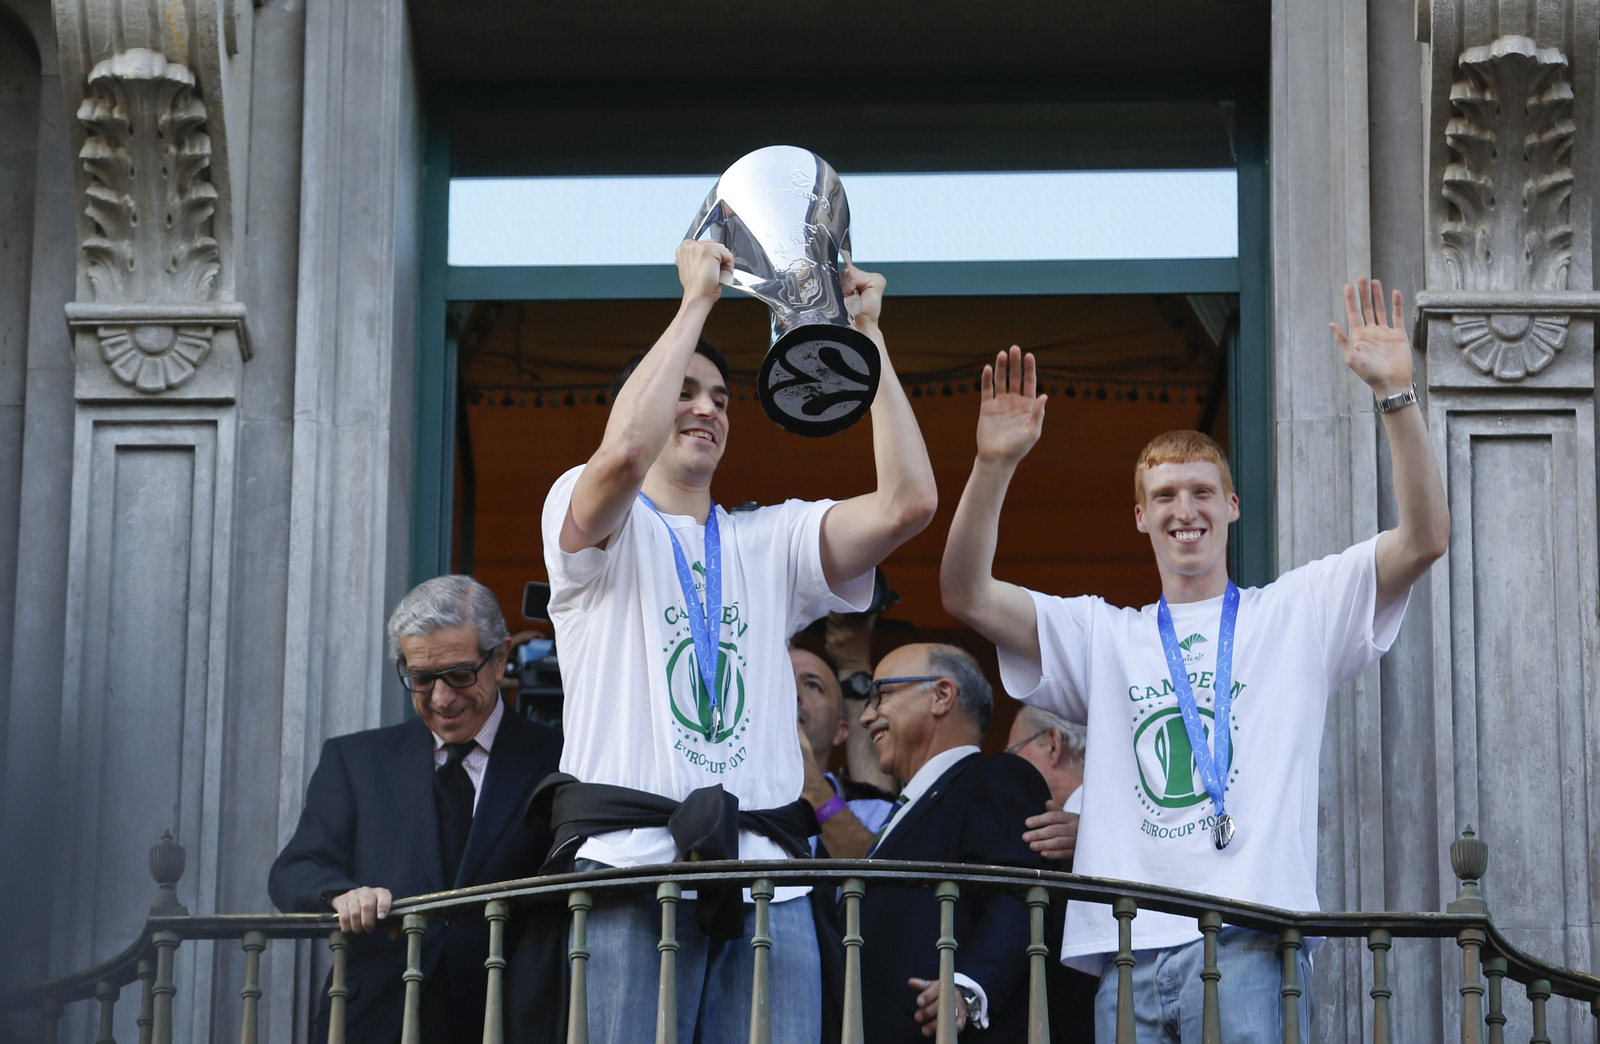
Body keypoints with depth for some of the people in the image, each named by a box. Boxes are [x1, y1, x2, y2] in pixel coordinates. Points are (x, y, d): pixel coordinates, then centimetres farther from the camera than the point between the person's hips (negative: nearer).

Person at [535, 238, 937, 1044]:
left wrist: (866, 336, 9)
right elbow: (624, 451, -15)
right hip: (633, 863, -4)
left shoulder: (771, 541, 22)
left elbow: (908, 502, 7)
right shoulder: (594, 517, 10)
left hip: (766, 879, 4)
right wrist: (697, 299, -5)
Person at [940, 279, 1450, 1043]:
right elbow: (966, 594, 11)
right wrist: (994, 465, -3)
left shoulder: (1297, 611, 15)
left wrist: (1394, 394, -7)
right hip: (1126, 948, 3)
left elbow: (1425, 538, 3)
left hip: (1247, 943, -3)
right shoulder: (1103, 636, 22)